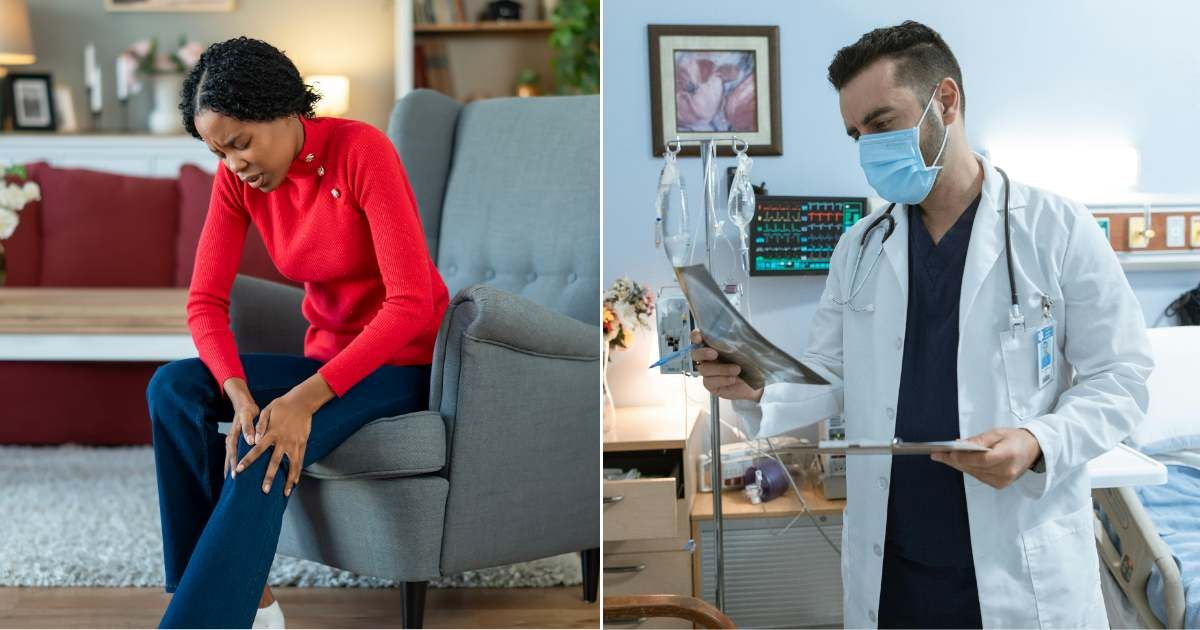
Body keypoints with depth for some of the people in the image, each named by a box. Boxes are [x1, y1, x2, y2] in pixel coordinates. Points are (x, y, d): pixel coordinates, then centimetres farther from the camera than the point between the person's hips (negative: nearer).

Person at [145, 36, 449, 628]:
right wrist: (241, 398, -25)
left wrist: (305, 399, -32)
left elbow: (412, 303, -26)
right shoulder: (237, 178, -2)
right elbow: (205, 301, -5)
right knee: (172, 388, -16)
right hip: (326, 356, 6)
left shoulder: (361, 149, -20)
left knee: (266, 453, -31)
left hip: (401, 362, -6)